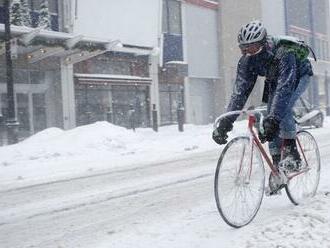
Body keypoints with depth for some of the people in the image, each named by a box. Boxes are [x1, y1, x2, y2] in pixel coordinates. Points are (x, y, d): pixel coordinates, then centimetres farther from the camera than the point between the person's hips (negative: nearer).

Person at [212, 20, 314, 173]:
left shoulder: (283, 53, -41)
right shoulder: (246, 60, -25)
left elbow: (284, 87, -50)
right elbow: (240, 91, -27)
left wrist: (273, 120, -60)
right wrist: (225, 122, -36)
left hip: (299, 75, -5)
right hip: (274, 79, 5)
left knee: (283, 107, -31)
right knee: (270, 120, -7)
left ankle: (292, 153, -19)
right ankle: (277, 163, 4)